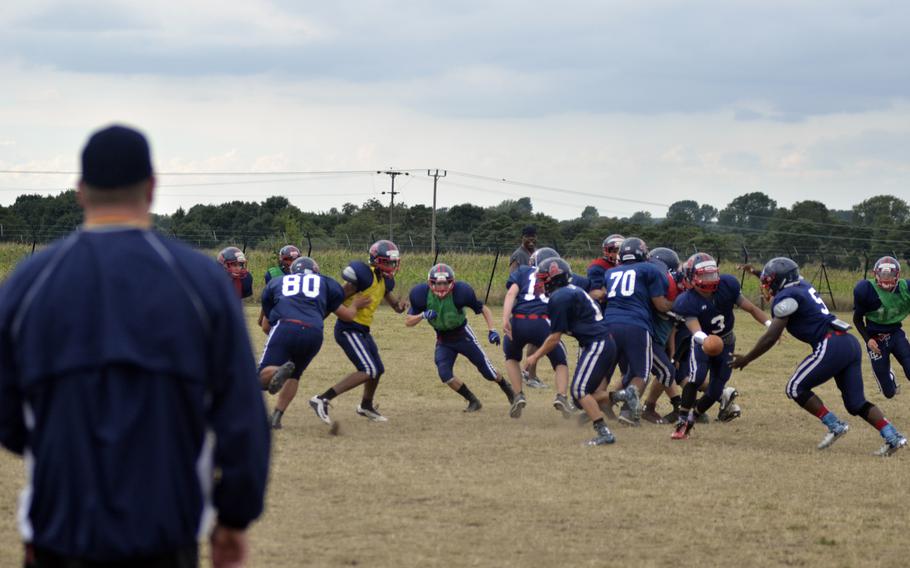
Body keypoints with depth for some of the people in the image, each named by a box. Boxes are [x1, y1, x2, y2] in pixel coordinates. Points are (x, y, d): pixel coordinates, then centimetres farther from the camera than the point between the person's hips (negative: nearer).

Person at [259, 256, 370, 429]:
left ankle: (279, 372, -37)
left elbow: (266, 326, 32)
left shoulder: (276, 283, 29)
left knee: (264, 375, -5)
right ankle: (277, 416, 11)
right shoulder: (324, 283, 27)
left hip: (285, 327, -1)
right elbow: (348, 315, 29)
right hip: (313, 334, 2)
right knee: (294, 375, 23)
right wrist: (355, 305, 51)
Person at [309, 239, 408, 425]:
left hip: (362, 331, 10)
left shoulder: (384, 281, 11)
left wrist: (400, 305, 1)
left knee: (378, 370, 21)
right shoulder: (365, 276, -18)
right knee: (368, 371, -19)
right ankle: (322, 400, -22)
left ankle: (366, 406, 46)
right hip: (349, 329, -10)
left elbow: (394, 304, 21)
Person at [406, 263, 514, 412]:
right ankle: (473, 401, 3)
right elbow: (408, 322, -13)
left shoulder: (460, 292, -26)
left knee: (486, 369, 2)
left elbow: (484, 309, -13)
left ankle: (506, 388, 34)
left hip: (463, 335, -2)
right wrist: (423, 315, -33)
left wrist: (491, 330, -24)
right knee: (444, 374, -16)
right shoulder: (422, 295, -20)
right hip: (443, 340, 2)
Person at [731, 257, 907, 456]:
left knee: (796, 388, 1)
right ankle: (893, 436, -2)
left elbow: (771, 337, -7)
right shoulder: (803, 286, 20)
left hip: (832, 346, -9)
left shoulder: (785, 298, -4)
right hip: (850, 344, 9)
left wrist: (746, 359, 3)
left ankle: (834, 426, -4)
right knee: (856, 402, 10)